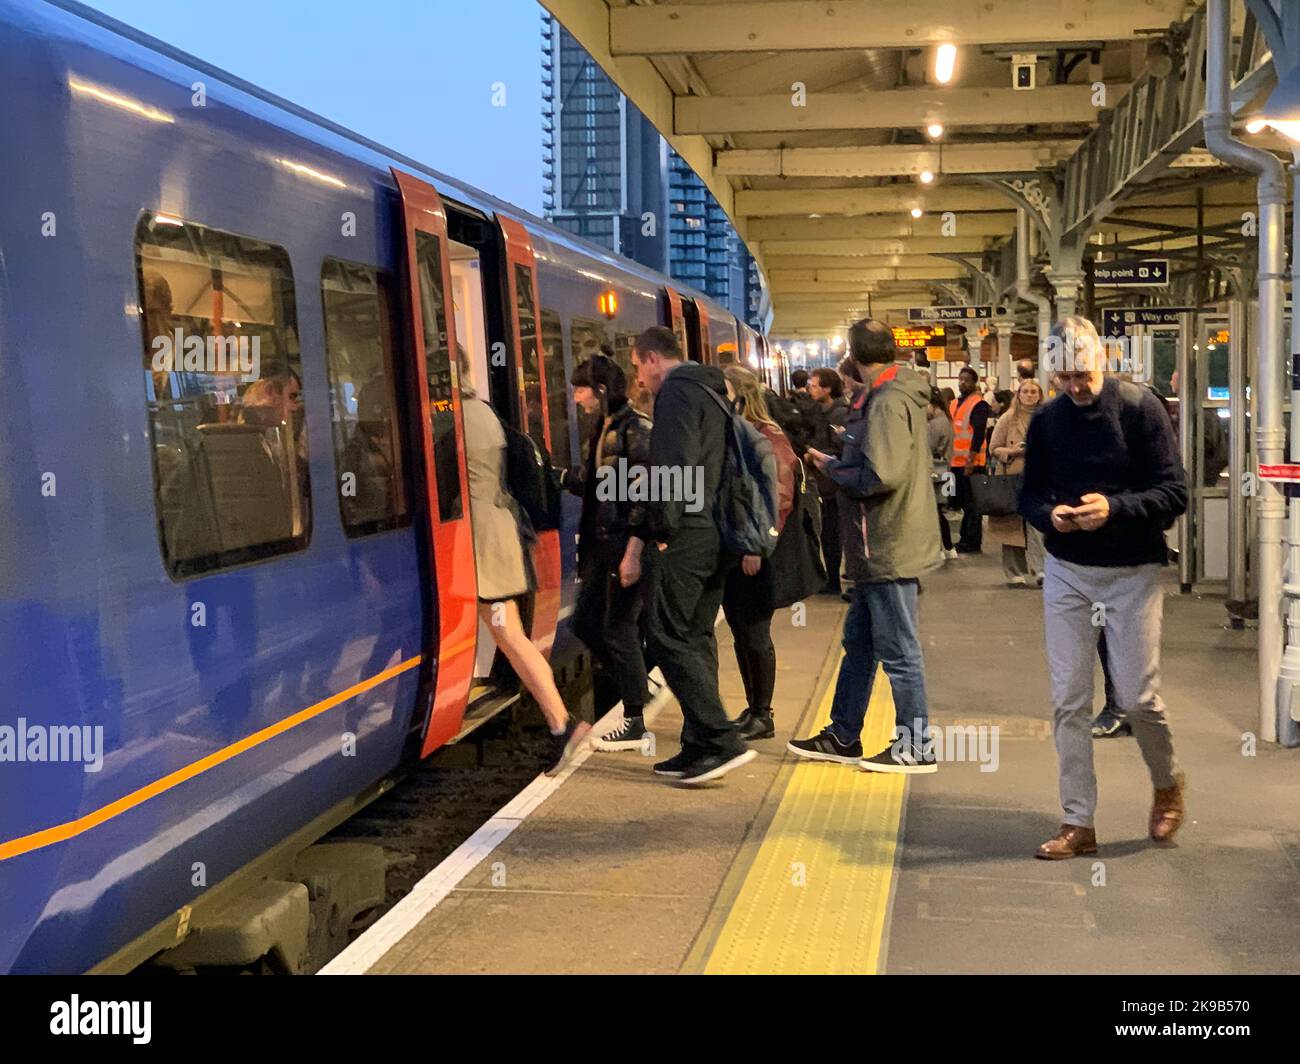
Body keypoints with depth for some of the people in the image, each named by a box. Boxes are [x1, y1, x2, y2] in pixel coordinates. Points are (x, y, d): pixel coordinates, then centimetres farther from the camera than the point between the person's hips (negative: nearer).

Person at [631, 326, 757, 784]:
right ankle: (701, 745, 16)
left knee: (667, 634, -8)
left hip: (689, 535, -10)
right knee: (697, 636, 12)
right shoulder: (710, 390, 21)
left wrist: (663, 528, -13)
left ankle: (721, 740, -13)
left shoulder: (676, 392, -9)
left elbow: (676, 466, -20)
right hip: (717, 533, 10)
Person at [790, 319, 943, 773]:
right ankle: (843, 737, 27)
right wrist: (841, 460, 7)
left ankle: (916, 747, 10)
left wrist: (831, 467, -12)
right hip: (881, 547, 11)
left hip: (888, 548, -11)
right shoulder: (899, 395, 13)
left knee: (898, 651, -1)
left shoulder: (889, 403, -19)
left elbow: (880, 477, -27)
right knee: (859, 642, 17)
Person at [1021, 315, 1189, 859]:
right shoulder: (1046, 420, 3)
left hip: (1132, 573, -3)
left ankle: (1168, 783, 29)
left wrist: (1114, 508, -27)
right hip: (1066, 572, 4)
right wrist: (1049, 514, -13)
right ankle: (1078, 823, 12)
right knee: (1068, 701, 3)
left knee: (1138, 697, -2)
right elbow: (1030, 494, 9)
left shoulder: (1139, 407, -10)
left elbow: (1174, 492, -12)